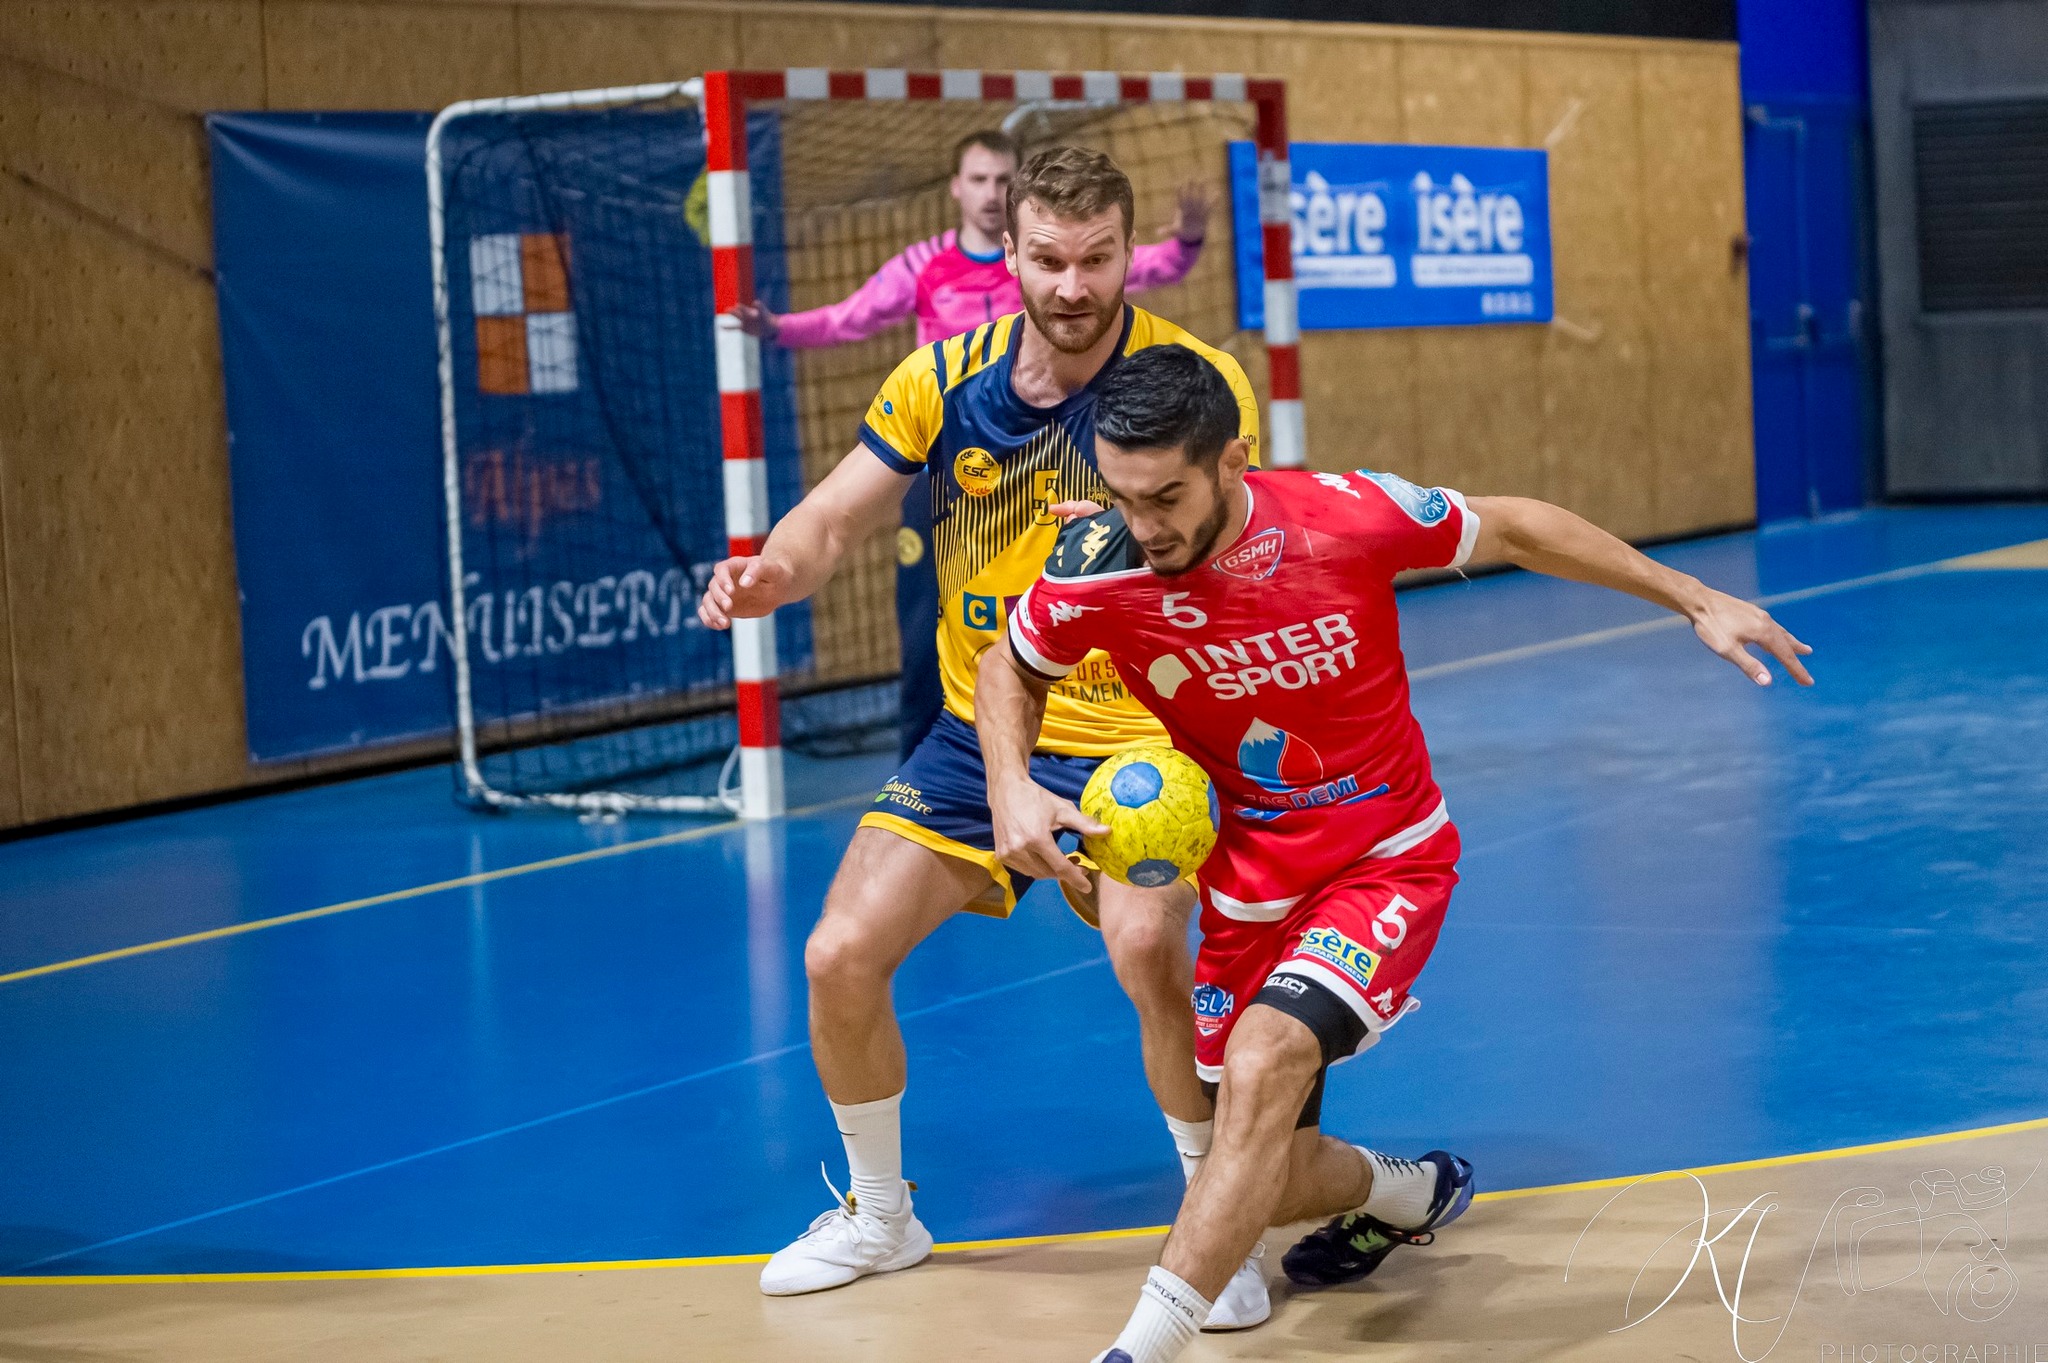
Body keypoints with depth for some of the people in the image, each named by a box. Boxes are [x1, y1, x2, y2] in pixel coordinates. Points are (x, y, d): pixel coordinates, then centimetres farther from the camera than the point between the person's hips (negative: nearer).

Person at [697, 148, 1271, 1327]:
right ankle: (880, 1217, 26)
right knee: (841, 957, -1)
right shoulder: (947, 379, -4)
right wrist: (773, 570, -21)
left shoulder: (1197, 384, -15)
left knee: (1148, 951, -30)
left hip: (1134, 736, -4)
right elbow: (831, 522, 1)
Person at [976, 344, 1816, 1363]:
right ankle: (1404, 1195, 42)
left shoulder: (1346, 517, -23)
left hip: (1389, 856, -3)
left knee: (1261, 1067, -28)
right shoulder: (1096, 570, -18)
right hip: (1250, 885, 4)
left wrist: (1696, 601, 2)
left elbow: (1511, 529, -4)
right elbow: (1010, 668, 5)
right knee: (1269, 1182, 7)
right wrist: (1011, 788, -15)